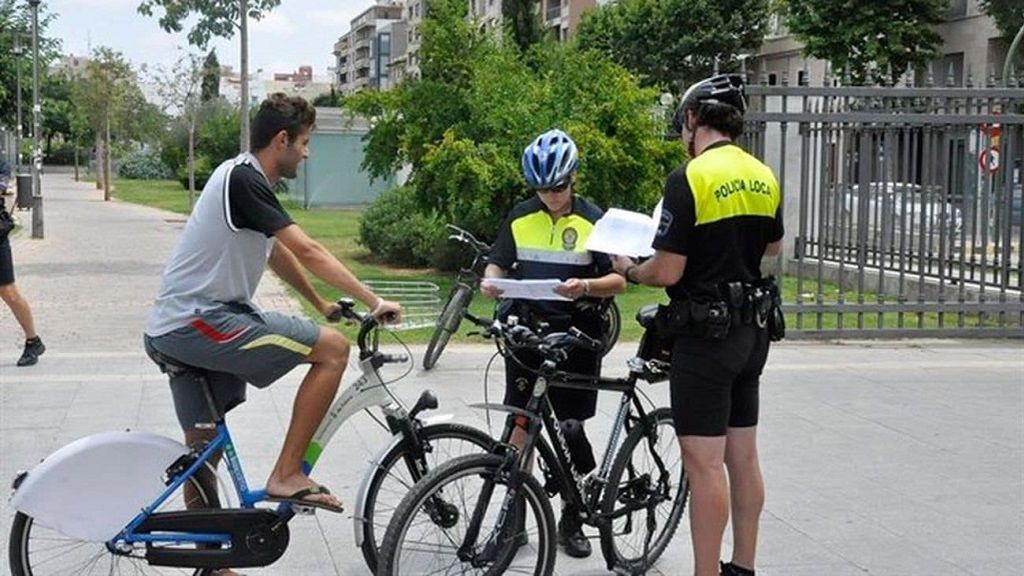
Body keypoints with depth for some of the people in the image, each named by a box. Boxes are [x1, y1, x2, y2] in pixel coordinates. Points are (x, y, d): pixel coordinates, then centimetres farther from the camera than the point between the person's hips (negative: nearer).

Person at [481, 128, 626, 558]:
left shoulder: (593, 221, -3)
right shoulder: (520, 218, 4)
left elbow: (619, 280, -5)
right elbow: (498, 263, 9)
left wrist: (586, 286, -26)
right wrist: (491, 281, -15)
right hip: (526, 330, 2)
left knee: (570, 427, 3)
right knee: (522, 424, 1)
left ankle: (571, 520, 16)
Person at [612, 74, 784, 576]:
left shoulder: (690, 179, -17)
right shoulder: (763, 178, 7)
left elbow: (667, 271, -18)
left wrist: (629, 270, 1)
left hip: (705, 333, -8)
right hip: (752, 330, 8)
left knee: (704, 463, -3)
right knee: (743, 456, 15)